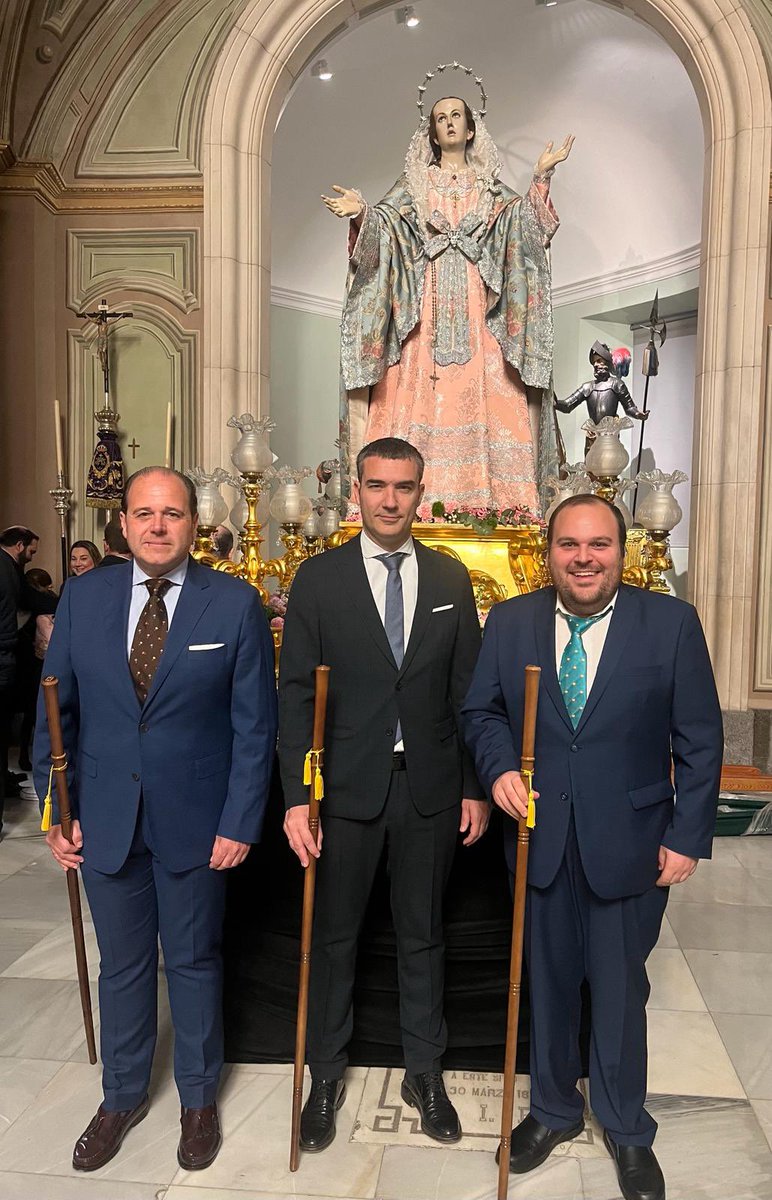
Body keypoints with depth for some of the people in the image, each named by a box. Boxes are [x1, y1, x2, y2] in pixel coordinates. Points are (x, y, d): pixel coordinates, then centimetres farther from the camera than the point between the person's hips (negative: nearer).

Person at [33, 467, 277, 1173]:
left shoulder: (236, 604, -10)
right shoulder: (83, 598, -1)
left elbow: (254, 724, -7)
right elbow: (56, 712, 5)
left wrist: (241, 822, -10)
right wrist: (56, 810, 2)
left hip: (194, 822, -2)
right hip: (105, 819, 2)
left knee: (194, 960, 16)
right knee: (121, 963, 19)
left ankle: (199, 1099, 40)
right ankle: (123, 1095, 43)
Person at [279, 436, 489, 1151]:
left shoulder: (450, 579, 3)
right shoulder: (318, 579, -4)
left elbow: (467, 690, 5)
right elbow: (295, 695, -6)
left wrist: (475, 786, 3)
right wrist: (296, 795, -12)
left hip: (430, 788, 2)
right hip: (347, 788, -1)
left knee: (422, 934, 17)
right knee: (333, 936, 13)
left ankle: (423, 1072, 37)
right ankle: (326, 1075, 35)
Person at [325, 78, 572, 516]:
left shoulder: (491, 188, 19)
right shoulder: (413, 185, 17)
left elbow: (528, 224, 5)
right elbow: (381, 226, 3)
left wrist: (541, 178, -7)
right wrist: (361, 212, -16)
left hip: (476, 308, 1)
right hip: (425, 306, 0)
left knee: (480, 394, -9)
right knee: (419, 397, -10)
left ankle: (483, 500, -10)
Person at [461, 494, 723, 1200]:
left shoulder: (672, 623, -8)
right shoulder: (510, 622, -3)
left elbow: (700, 741, -5)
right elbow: (482, 711, 5)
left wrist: (688, 837, -7)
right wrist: (500, 768, -14)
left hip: (629, 843, -2)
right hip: (539, 838, 2)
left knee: (619, 986, 15)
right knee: (547, 980, 18)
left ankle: (626, 1129, 40)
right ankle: (554, 1109, 43)